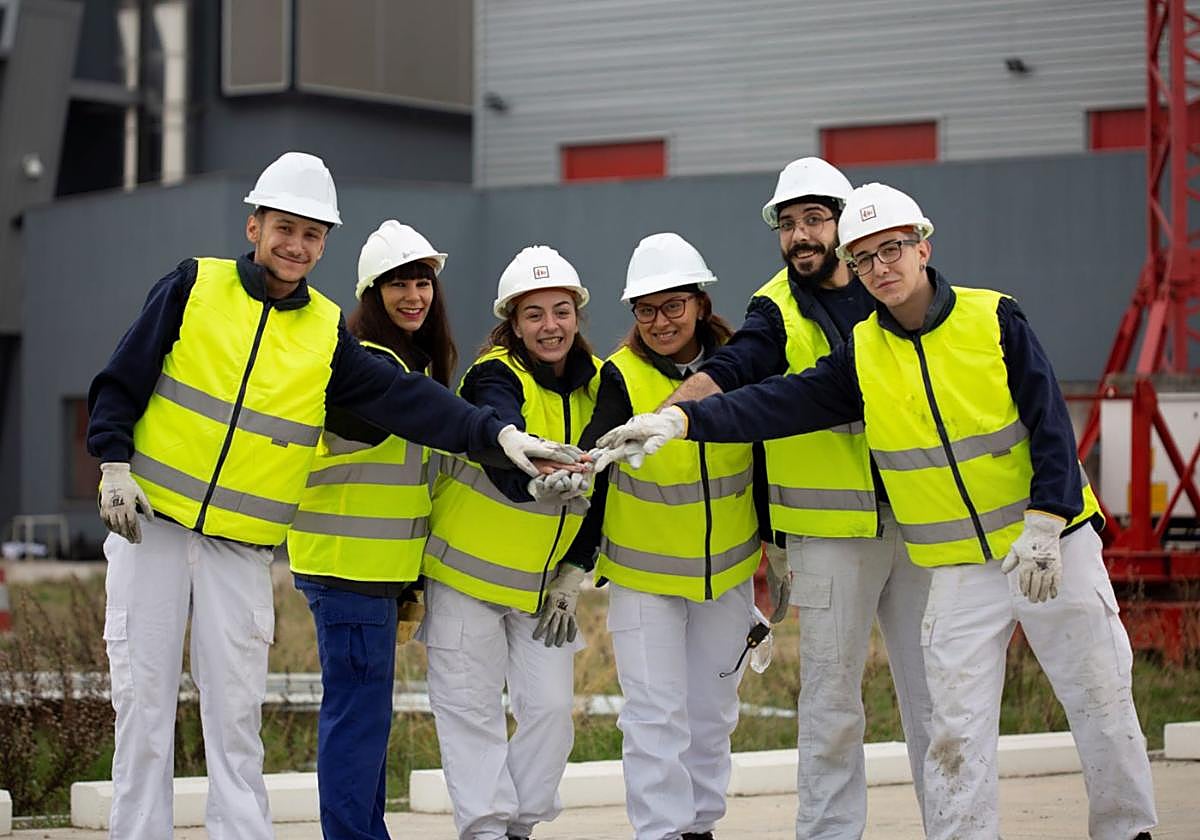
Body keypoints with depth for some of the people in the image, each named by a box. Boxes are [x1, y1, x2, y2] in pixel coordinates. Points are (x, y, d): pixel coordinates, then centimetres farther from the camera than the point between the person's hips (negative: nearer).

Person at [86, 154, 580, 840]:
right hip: (150, 522, -1)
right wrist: (116, 467, -9)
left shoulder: (327, 333, 4)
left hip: (242, 547, 1)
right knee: (143, 695, 1)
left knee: (236, 707, 0)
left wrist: (497, 434, -17)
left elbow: (406, 401, -5)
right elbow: (121, 383, 3)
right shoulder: (195, 288, 0)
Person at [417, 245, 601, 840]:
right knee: (470, 708, -2)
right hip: (469, 569, -4)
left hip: (545, 582, 5)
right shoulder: (496, 377, -17)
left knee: (551, 706, 1)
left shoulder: (596, 382, 0)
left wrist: (574, 575, 3)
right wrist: (537, 479, -61)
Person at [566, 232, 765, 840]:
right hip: (643, 574, -3)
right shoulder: (622, 377, -13)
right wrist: (574, 564, -13)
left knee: (711, 711, 13)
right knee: (656, 715, -7)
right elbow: (592, 467, -11)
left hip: (728, 570, 3)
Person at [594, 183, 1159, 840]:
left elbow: (1051, 426, -7)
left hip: (1052, 546, -2)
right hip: (959, 566, 2)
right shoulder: (861, 355, 1)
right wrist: (683, 420, -19)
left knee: (1101, 699, 5)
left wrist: (1043, 523, -17)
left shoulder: (995, 320, -5)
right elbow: (777, 404, -6)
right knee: (957, 727, -4)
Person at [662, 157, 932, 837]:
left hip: (918, 518, 3)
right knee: (832, 695, -2)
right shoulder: (777, 310, -2)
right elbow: (724, 374, -18)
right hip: (832, 529, -3)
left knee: (935, 688, 7)